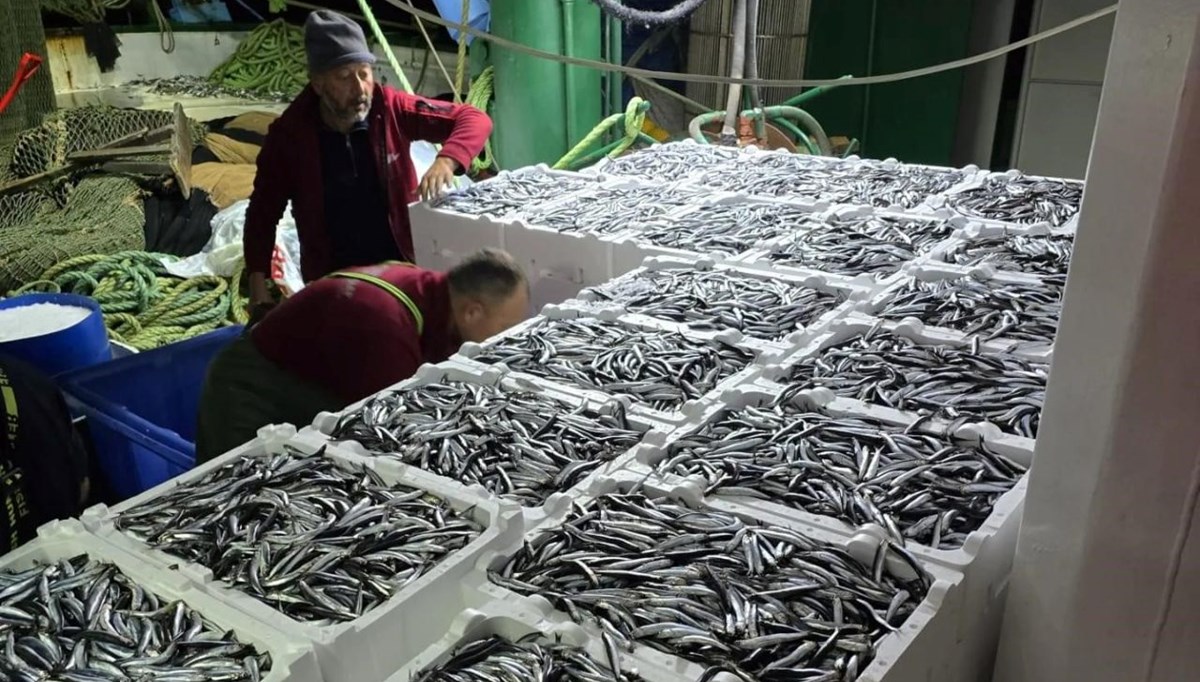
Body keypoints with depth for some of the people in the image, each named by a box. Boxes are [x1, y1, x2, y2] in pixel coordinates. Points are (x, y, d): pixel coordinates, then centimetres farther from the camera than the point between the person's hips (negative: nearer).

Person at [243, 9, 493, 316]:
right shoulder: (289, 133, -9)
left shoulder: (390, 109, -9)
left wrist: (446, 161, -30)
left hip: (402, 267, 0)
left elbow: (473, 119, -10)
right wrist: (258, 283, -8)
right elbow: (263, 212, 1)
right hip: (332, 281, 0)